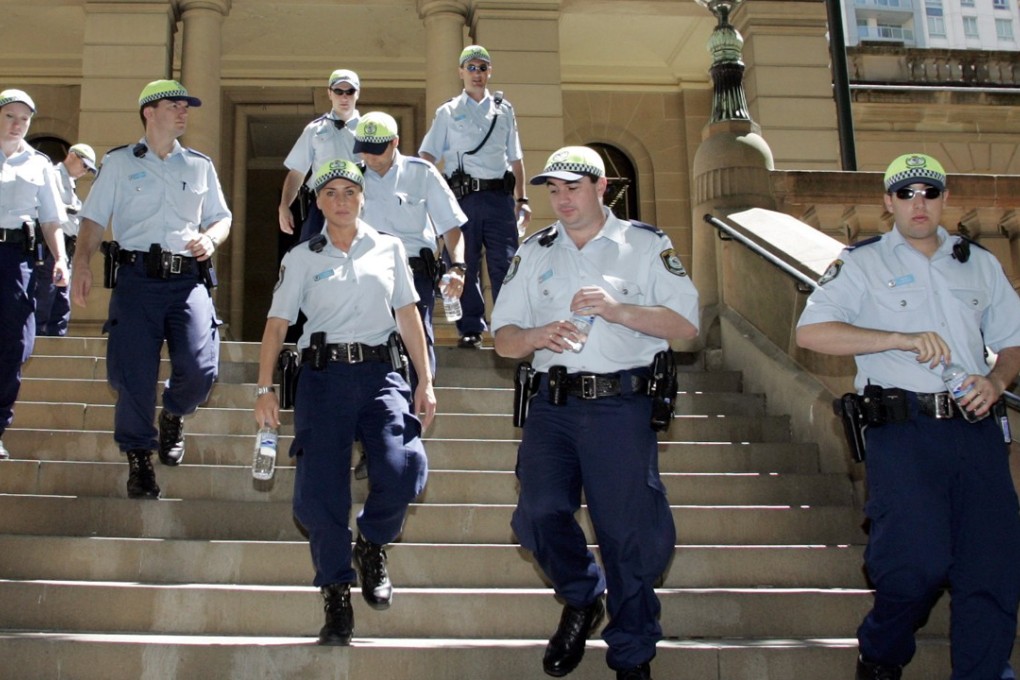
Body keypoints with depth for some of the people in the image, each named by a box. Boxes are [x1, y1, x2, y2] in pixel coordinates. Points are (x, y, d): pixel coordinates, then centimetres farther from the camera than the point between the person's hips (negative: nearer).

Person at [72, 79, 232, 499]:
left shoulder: (200, 165, 18)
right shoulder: (119, 162, 11)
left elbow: (222, 217, 20)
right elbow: (93, 219, 5)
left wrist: (210, 239, -3)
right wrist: (81, 264, -10)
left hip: (188, 278, 2)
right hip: (137, 278, -1)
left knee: (200, 369, -13)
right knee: (131, 373, -8)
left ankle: (173, 415, 21)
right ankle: (138, 456, 9)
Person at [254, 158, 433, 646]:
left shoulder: (389, 249, 13)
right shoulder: (301, 258, 10)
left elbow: (408, 316, 12)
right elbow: (277, 324, 5)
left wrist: (425, 381, 6)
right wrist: (264, 388, -5)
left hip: (379, 372, 0)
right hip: (323, 374, 0)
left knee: (403, 467, -22)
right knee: (319, 489, -8)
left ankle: (372, 546, 8)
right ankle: (336, 596, 9)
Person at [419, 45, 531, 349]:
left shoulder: (504, 110, 17)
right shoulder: (448, 112, 12)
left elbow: (515, 158, 18)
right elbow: (427, 156, 6)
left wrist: (522, 199, 11)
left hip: (499, 195, 1)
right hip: (462, 196, -1)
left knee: (505, 264, -4)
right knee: (465, 266, 2)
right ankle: (470, 330, 8)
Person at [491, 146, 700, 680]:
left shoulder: (644, 244, 8)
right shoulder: (534, 252, 16)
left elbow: (685, 322, 0)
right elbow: (503, 337, 12)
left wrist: (618, 309, -13)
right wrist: (535, 336, -10)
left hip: (621, 404, -3)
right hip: (553, 404, 3)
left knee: (628, 531, -2)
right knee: (540, 513, -11)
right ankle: (582, 601, 20)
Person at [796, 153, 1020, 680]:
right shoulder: (862, 264, 7)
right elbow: (811, 332, -7)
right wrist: (902, 339, -14)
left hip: (975, 426, 4)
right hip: (903, 432, -4)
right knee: (919, 562, -14)